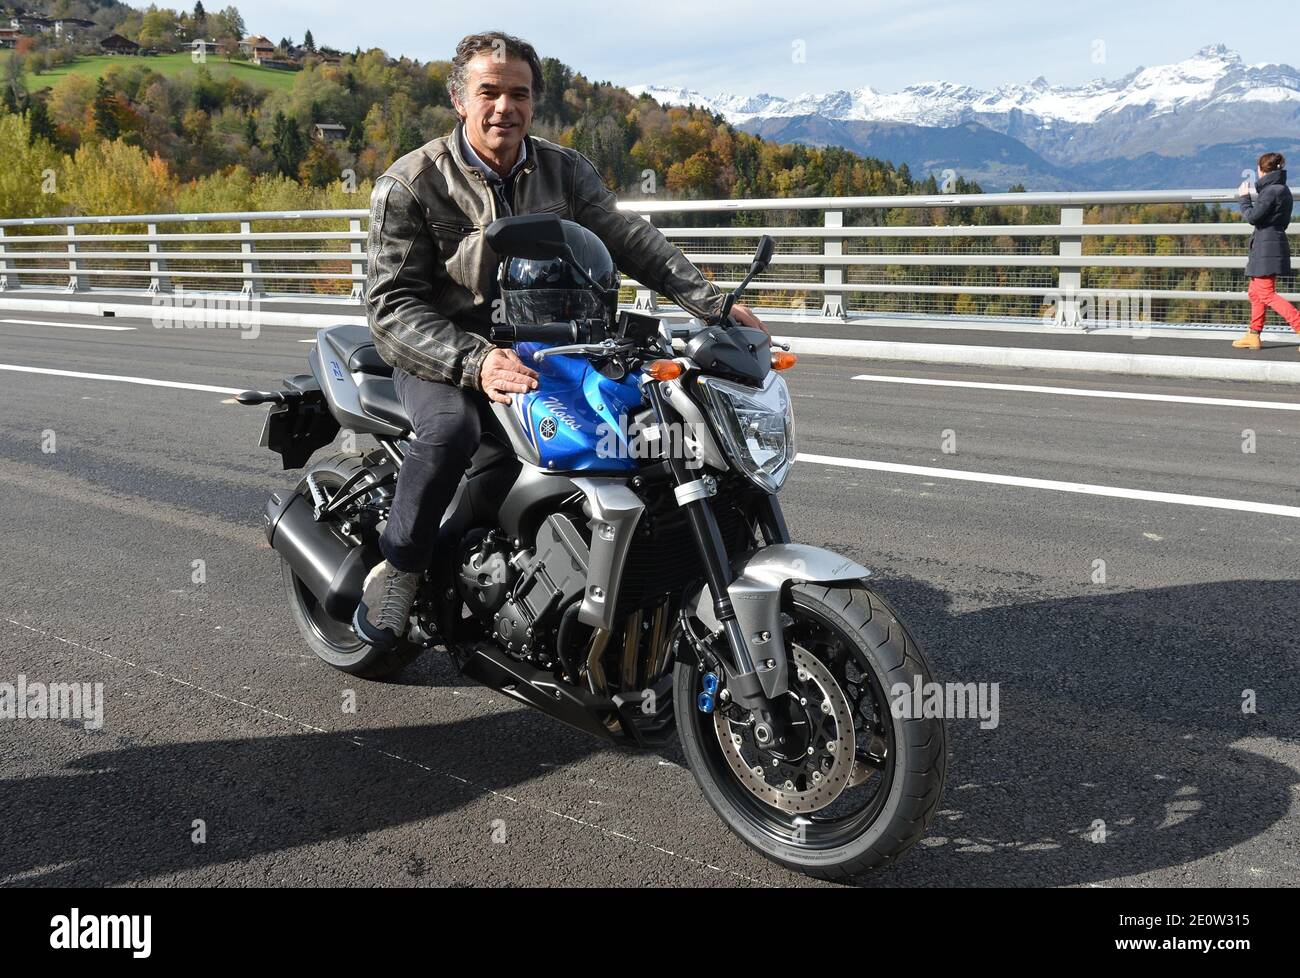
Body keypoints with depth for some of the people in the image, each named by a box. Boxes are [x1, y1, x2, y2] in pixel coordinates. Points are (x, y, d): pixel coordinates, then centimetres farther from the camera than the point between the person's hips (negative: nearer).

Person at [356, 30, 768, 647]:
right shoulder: (409, 185, -9)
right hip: (440, 356, -4)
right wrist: (475, 363, -32)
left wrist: (711, 303, -21)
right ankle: (396, 570, -14)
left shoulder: (566, 172, 5)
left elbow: (628, 238, -5)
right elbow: (393, 305, -15)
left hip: (541, 344, 5)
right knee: (451, 428, -35)